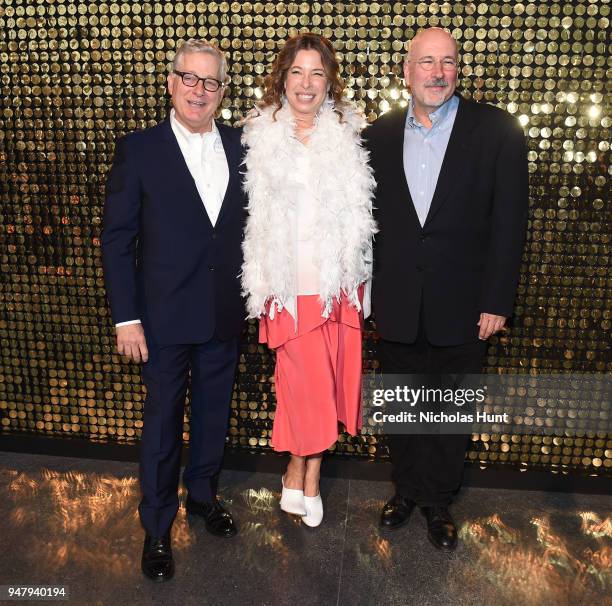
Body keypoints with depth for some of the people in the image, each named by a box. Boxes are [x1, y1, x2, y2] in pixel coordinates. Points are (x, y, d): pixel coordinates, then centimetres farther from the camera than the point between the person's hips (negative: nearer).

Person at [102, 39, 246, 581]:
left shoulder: (242, 147, 3)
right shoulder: (138, 150, -6)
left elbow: (253, 224, 7)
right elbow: (117, 239, -6)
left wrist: (253, 293, 2)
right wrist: (126, 318, -10)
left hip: (226, 313, 3)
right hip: (165, 314, -3)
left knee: (215, 410, 18)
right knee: (163, 420, 10)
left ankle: (202, 492, 42)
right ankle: (157, 526, 29)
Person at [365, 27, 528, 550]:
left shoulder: (497, 131, -4)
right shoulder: (378, 136, 4)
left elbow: (509, 221, -6)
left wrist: (496, 301, -9)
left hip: (461, 307, -2)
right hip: (397, 307, 2)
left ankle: (438, 501, 34)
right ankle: (407, 488, 38)